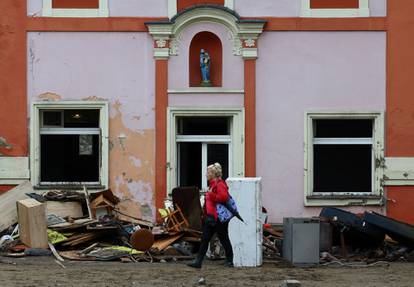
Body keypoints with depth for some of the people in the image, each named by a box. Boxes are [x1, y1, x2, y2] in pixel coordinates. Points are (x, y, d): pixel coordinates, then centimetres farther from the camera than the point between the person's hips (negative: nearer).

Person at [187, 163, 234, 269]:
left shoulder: (220, 184, -14)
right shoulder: (213, 184, 16)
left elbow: (223, 197, -28)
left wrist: (211, 195, -19)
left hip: (219, 218, -10)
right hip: (210, 217, 10)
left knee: (224, 239, 1)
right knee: (204, 239, 6)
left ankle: (229, 261, 12)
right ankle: (198, 261, 5)